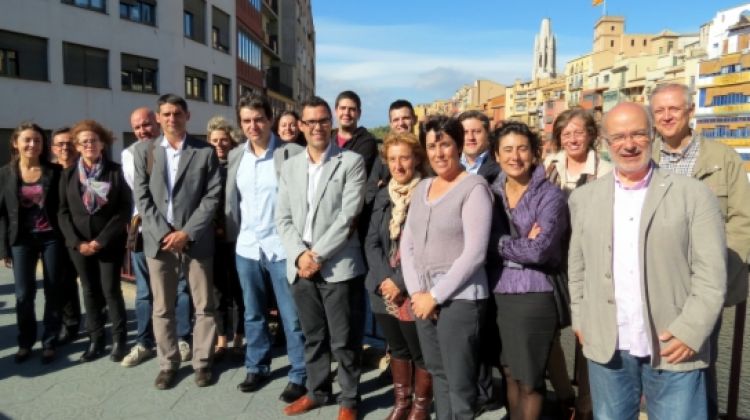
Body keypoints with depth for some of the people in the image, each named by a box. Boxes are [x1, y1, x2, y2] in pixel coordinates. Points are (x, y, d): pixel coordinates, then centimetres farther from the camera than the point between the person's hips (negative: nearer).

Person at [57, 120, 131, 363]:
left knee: (111, 290, -2)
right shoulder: (68, 175, 8)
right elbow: (63, 212, 5)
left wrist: (101, 240, -14)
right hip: (79, 244, 3)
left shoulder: (116, 172, -3)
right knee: (90, 291, 9)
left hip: (110, 243, -3)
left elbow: (124, 210, -8)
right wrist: (77, 242, -8)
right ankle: (95, 341, 18)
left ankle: (119, 340, 10)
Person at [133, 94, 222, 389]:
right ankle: (168, 363, 23)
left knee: (203, 306, 5)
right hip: (158, 239, 2)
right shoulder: (144, 151, 7)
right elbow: (142, 198, 2)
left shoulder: (205, 152, 1)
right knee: (162, 308, 9)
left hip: (196, 240, -1)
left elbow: (212, 197, -4)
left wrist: (187, 232, -12)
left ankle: (202, 361, 20)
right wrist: (165, 233, -9)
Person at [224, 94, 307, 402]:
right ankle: (256, 367, 33)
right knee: (253, 314, 17)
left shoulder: (291, 153, -9)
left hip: (282, 248, -5)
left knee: (292, 317, 4)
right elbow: (231, 200, 15)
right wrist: (230, 235, 9)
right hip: (247, 247, 5)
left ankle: (299, 376, 17)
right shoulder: (236, 156, 8)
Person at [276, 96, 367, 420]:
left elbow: (348, 215, -11)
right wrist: (299, 255, -9)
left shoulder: (351, 162, -3)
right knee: (313, 337, 17)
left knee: (344, 341, 5)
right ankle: (316, 391, 34)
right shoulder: (290, 166, 11)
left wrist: (318, 256, -14)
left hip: (338, 266, -4)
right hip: (300, 267, 4)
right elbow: (283, 218, 7)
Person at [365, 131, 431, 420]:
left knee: (420, 352, 8)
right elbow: (371, 242, 5)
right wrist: (384, 279, -9)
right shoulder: (383, 196, 9)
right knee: (397, 349, 19)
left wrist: (401, 282, -16)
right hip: (384, 290, 6)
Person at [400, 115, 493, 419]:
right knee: (437, 374, 17)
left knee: (460, 385, 4)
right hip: (423, 299, 6)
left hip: (459, 299, -6)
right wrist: (416, 291, -3)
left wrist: (436, 296, -14)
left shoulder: (474, 187, -10)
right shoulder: (422, 188, 11)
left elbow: (474, 253, -16)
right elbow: (407, 243, 10)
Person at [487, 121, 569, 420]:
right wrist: (522, 244, -14)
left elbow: (540, 250, -18)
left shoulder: (550, 195, -6)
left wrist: (500, 243, -8)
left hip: (534, 294, -4)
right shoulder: (491, 193, 7)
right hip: (498, 292, 4)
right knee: (510, 372, 17)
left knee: (529, 378, 8)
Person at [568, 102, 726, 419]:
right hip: (606, 347, 3)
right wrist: (580, 320, 7)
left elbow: (711, 273, -5)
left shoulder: (694, 195, -2)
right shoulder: (584, 198, 7)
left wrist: (690, 331, -13)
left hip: (674, 349, -2)